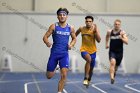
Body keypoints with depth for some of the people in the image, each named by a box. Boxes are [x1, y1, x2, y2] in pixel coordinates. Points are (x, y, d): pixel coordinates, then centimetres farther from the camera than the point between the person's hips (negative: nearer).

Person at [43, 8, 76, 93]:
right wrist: (47, 42, -25)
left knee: (64, 75, -15)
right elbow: (45, 37, -3)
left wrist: (71, 44, -3)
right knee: (49, 76, 7)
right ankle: (54, 69, 43)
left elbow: (74, 38, 18)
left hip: (64, 54, 1)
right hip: (54, 53, -1)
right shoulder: (54, 26, -4)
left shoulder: (70, 28, 4)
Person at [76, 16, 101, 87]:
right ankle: (86, 78, -27)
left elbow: (98, 40, -21)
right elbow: (75, 34, 18)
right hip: (84, 50, -1)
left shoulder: (95, 29, -9)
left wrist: (96, 30, -26)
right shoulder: (81, 29, -3)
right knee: (89, 59, -35)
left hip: (92, 51, 1)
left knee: (91, 69, 14)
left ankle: (88, 81, 42)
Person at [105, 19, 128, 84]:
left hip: (119, 52, 1)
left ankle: (113, 75, 47)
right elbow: (107, 36, 24)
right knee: (112, 62, -27)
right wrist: (106, 43, 20)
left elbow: (126, 42, -16)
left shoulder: (122, 32, -7)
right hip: (112, 51, -1)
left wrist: (121, 38, -30)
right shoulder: (109, 32, -1)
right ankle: (112, 78, -36)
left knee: (116, 65, 15)